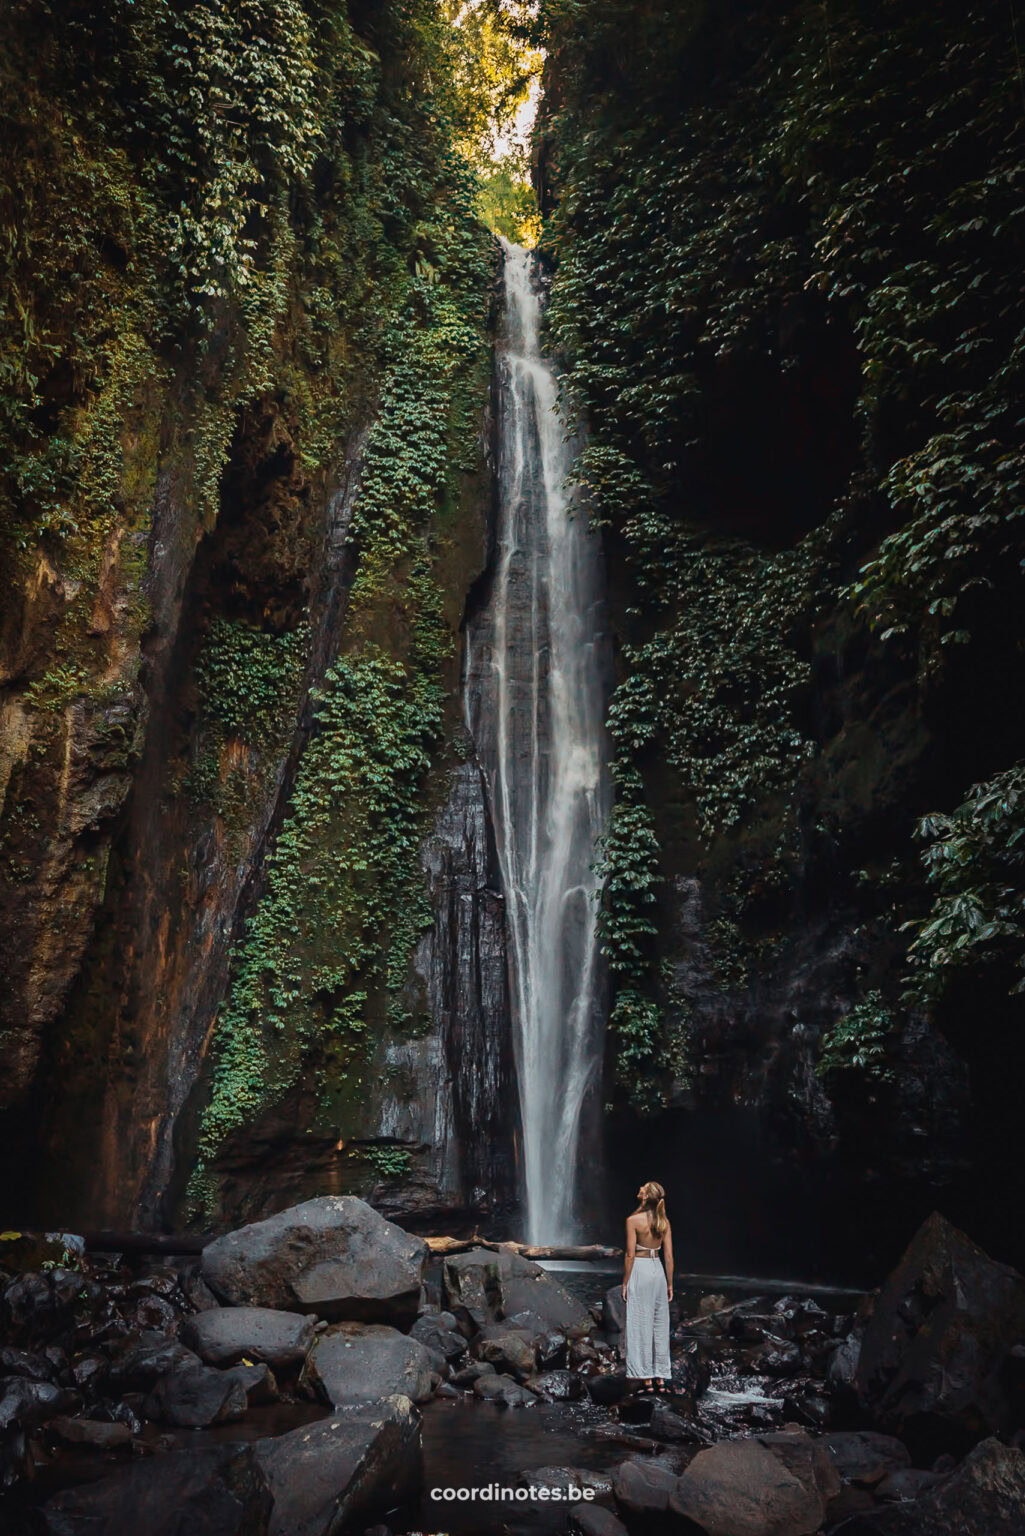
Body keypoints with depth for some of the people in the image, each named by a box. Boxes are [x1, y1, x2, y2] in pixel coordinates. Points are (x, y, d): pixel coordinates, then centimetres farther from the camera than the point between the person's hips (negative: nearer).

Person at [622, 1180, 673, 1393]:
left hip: (639, 1270, -5)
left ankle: (646, 1379, 1)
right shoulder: (664, 1221, 2)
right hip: (658, 1270, 5)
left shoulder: (633, 1220, -13)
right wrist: (670, 1283, 11)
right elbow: (668, 1255, 4)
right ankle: (661, 1378, 16)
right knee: (659, 1325, 12)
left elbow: (630, 1254, -13)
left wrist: (625, 1282, -5)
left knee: (641, 1325, 0)